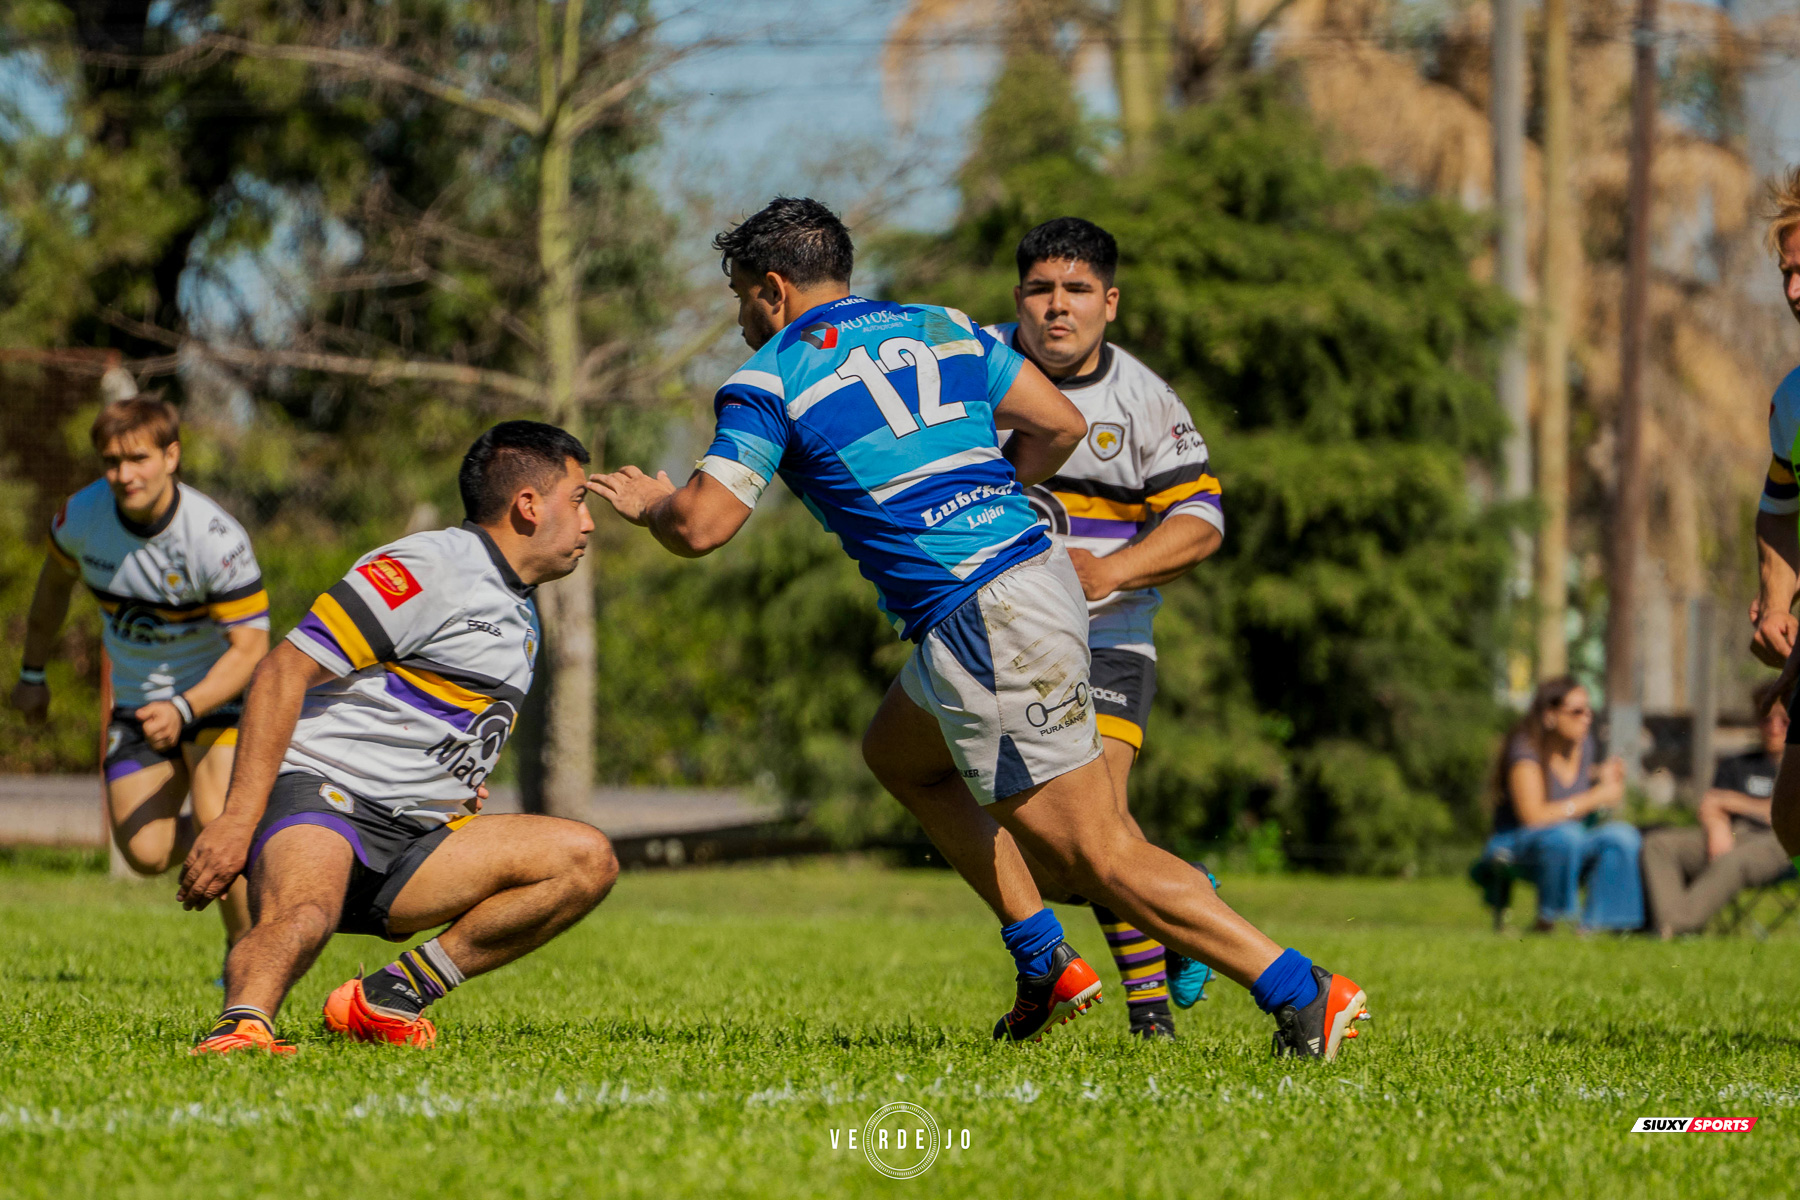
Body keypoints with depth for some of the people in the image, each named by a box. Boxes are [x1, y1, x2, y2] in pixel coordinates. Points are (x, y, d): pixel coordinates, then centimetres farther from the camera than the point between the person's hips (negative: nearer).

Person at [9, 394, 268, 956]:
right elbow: (55, 581, 9)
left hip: (217, 692, -4)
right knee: (146, 854, -4)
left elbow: (250, 647, -25)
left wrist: (184, 709, -38)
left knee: (216, 821, -25)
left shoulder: (218, 539, -27)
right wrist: (33, 673, 18)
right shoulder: (82, 515, -14)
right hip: (137, 697, 5)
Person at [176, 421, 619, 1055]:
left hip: (412, 837, 8)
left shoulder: (523, 616, 24)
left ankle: (389, 998, -10)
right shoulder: (426, 568, -7)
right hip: (323, 794, -8)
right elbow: (282, 673, -14)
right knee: (301, 919, -39)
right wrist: (239, 817, -22)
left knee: (587, 859, -8)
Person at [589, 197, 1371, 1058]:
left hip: (984, 624, -9)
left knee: (1101, 857, -5)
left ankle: (1299, 992, -13)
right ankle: (1046, 963, 24)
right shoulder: (940, 328, 17)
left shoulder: (772, 380, -2)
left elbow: (702, 527, -8)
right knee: (898, 754, 29)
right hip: (1033, 565, 9)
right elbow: (1059, 424, 12)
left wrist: (648, 503, 15)